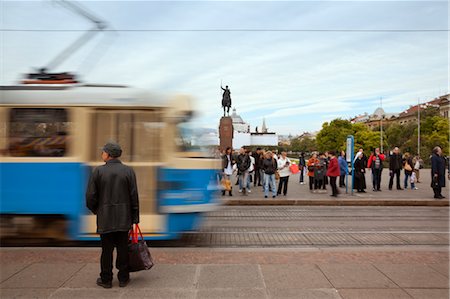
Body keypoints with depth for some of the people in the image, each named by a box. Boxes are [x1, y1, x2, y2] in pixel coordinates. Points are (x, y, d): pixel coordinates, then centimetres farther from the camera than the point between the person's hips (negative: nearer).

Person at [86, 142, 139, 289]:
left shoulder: (98, 171, -6)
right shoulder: (128, 171, -2)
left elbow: (90, 196, -5)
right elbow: (134, 196, -3)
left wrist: (95, 210, 14)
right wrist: (135, 218, 3)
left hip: (105, 218, -1)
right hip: (124, 218, 1)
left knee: (107, 249, 9)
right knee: (123, 249, 10)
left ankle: (106, 279, 19)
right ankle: (123, 278, 18)